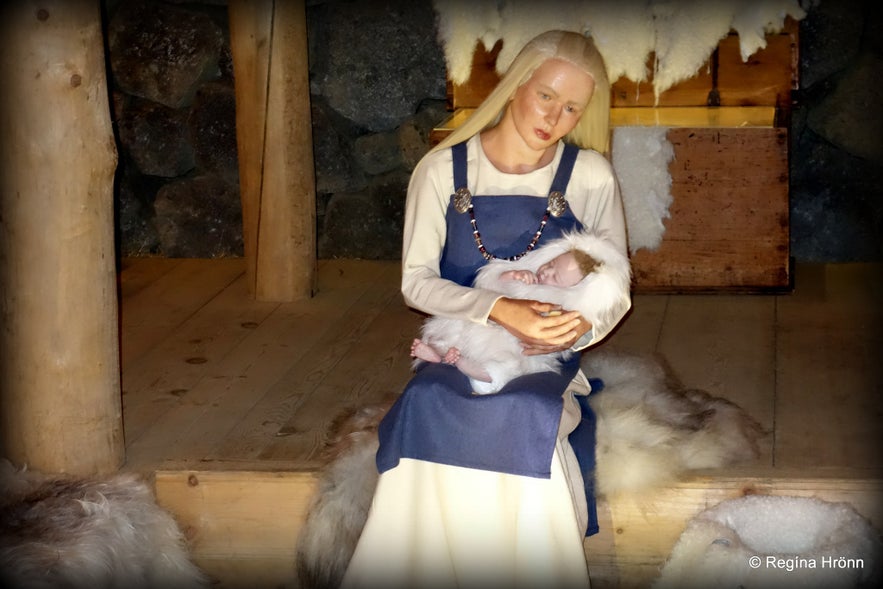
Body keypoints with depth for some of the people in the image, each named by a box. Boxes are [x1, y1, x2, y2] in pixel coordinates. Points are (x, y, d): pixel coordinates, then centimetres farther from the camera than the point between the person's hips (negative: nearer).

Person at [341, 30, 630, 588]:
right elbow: (417, 281, -1)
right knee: (427, 408, -33)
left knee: (523, 417, -35)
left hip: (546, 357, 0)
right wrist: (499, 309, -18)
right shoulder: (443, 169, 2)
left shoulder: (590, 177, 2)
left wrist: (583, 324, -18)